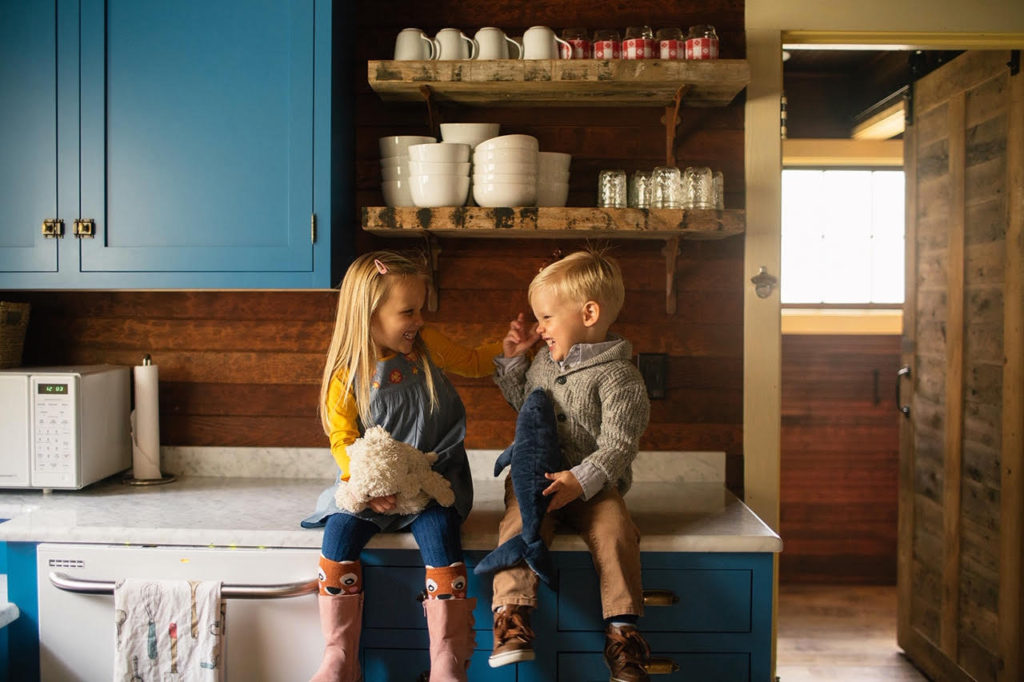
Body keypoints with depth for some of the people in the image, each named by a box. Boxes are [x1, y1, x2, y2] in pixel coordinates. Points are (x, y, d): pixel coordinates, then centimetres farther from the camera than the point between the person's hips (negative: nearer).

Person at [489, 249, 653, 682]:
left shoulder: (619, 377, -9)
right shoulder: (544, 362, 13)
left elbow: (618, 447, -15)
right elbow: (522, 403, 32)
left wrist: (580, 481, -29)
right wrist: (511, 360, 19)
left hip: (594, 485, -4)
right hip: (536, 478, 4)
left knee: (614, 532, -28)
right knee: (520, 522, -25)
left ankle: (622, 628, -19)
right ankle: (512, 617, -27)